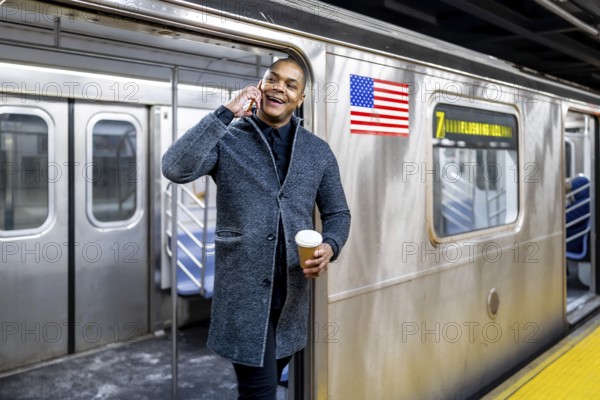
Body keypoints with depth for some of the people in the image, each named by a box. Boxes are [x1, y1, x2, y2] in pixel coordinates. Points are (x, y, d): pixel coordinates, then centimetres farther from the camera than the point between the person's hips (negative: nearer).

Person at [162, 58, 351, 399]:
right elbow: (175, 169, -22)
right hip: (244, 291, -4)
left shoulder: (318, 151, 7)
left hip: (293, 291, 4)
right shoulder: (226, 139, -4)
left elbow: (337, 213, 12)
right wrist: (226, 113, -21)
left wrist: (330, 247, -9)